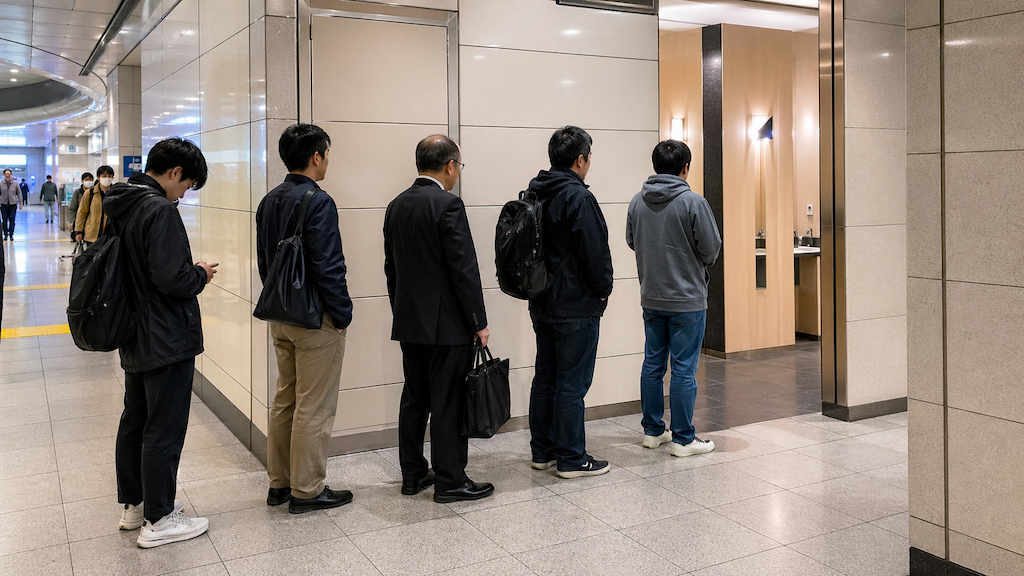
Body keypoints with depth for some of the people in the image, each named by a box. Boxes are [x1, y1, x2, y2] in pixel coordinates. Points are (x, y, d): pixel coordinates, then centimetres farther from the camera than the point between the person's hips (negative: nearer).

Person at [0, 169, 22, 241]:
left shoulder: (15, 183, 1)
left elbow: (19, 193, 6)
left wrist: (20, 203, 4)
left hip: (13, 204, 0)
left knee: (12, 221, 0)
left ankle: (11, 235, 10)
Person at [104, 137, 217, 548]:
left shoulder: (117, 205, 8)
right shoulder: (160, 210, -21)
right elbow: (170, 278, -27)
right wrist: (201, 275, -8)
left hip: (133, 339, 10)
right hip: (167, 341, -10)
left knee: (134, 422, 19)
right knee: (163, 430, 0)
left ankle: (133, 505, 32)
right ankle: (158, 520, 10)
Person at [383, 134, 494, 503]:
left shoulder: (396, 206, 9)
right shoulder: (448, 204, -15)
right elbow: (464, 268, -17)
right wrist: (479, 322, -10)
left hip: (409, 323, 8)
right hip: (447, 324, -8)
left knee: (414, 400, 14)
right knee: (449, 404, 0)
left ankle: (412, 475, 23)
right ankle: (450, 482, 9)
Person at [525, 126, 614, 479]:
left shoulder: (535, 196, 10)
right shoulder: (578, 197, -16)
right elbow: (595, 252, -18)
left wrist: (541, 288, 17)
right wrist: (603, 291, -4)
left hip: (542, 304, 9)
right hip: (576, 307, -8)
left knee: (545, 379, 15)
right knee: (572, 384, -1)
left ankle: (543, 451, 24)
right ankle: (572, 459, 6)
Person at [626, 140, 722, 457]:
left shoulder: (637, 201, 1)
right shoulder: (693, 202, -15)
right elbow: (712, 248, -11)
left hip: (651, 297, 6)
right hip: (687, 299, -5)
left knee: (653, 363, 14)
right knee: (684, 369, 0)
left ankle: (652, 430, 23)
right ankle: (683, 439, 7)